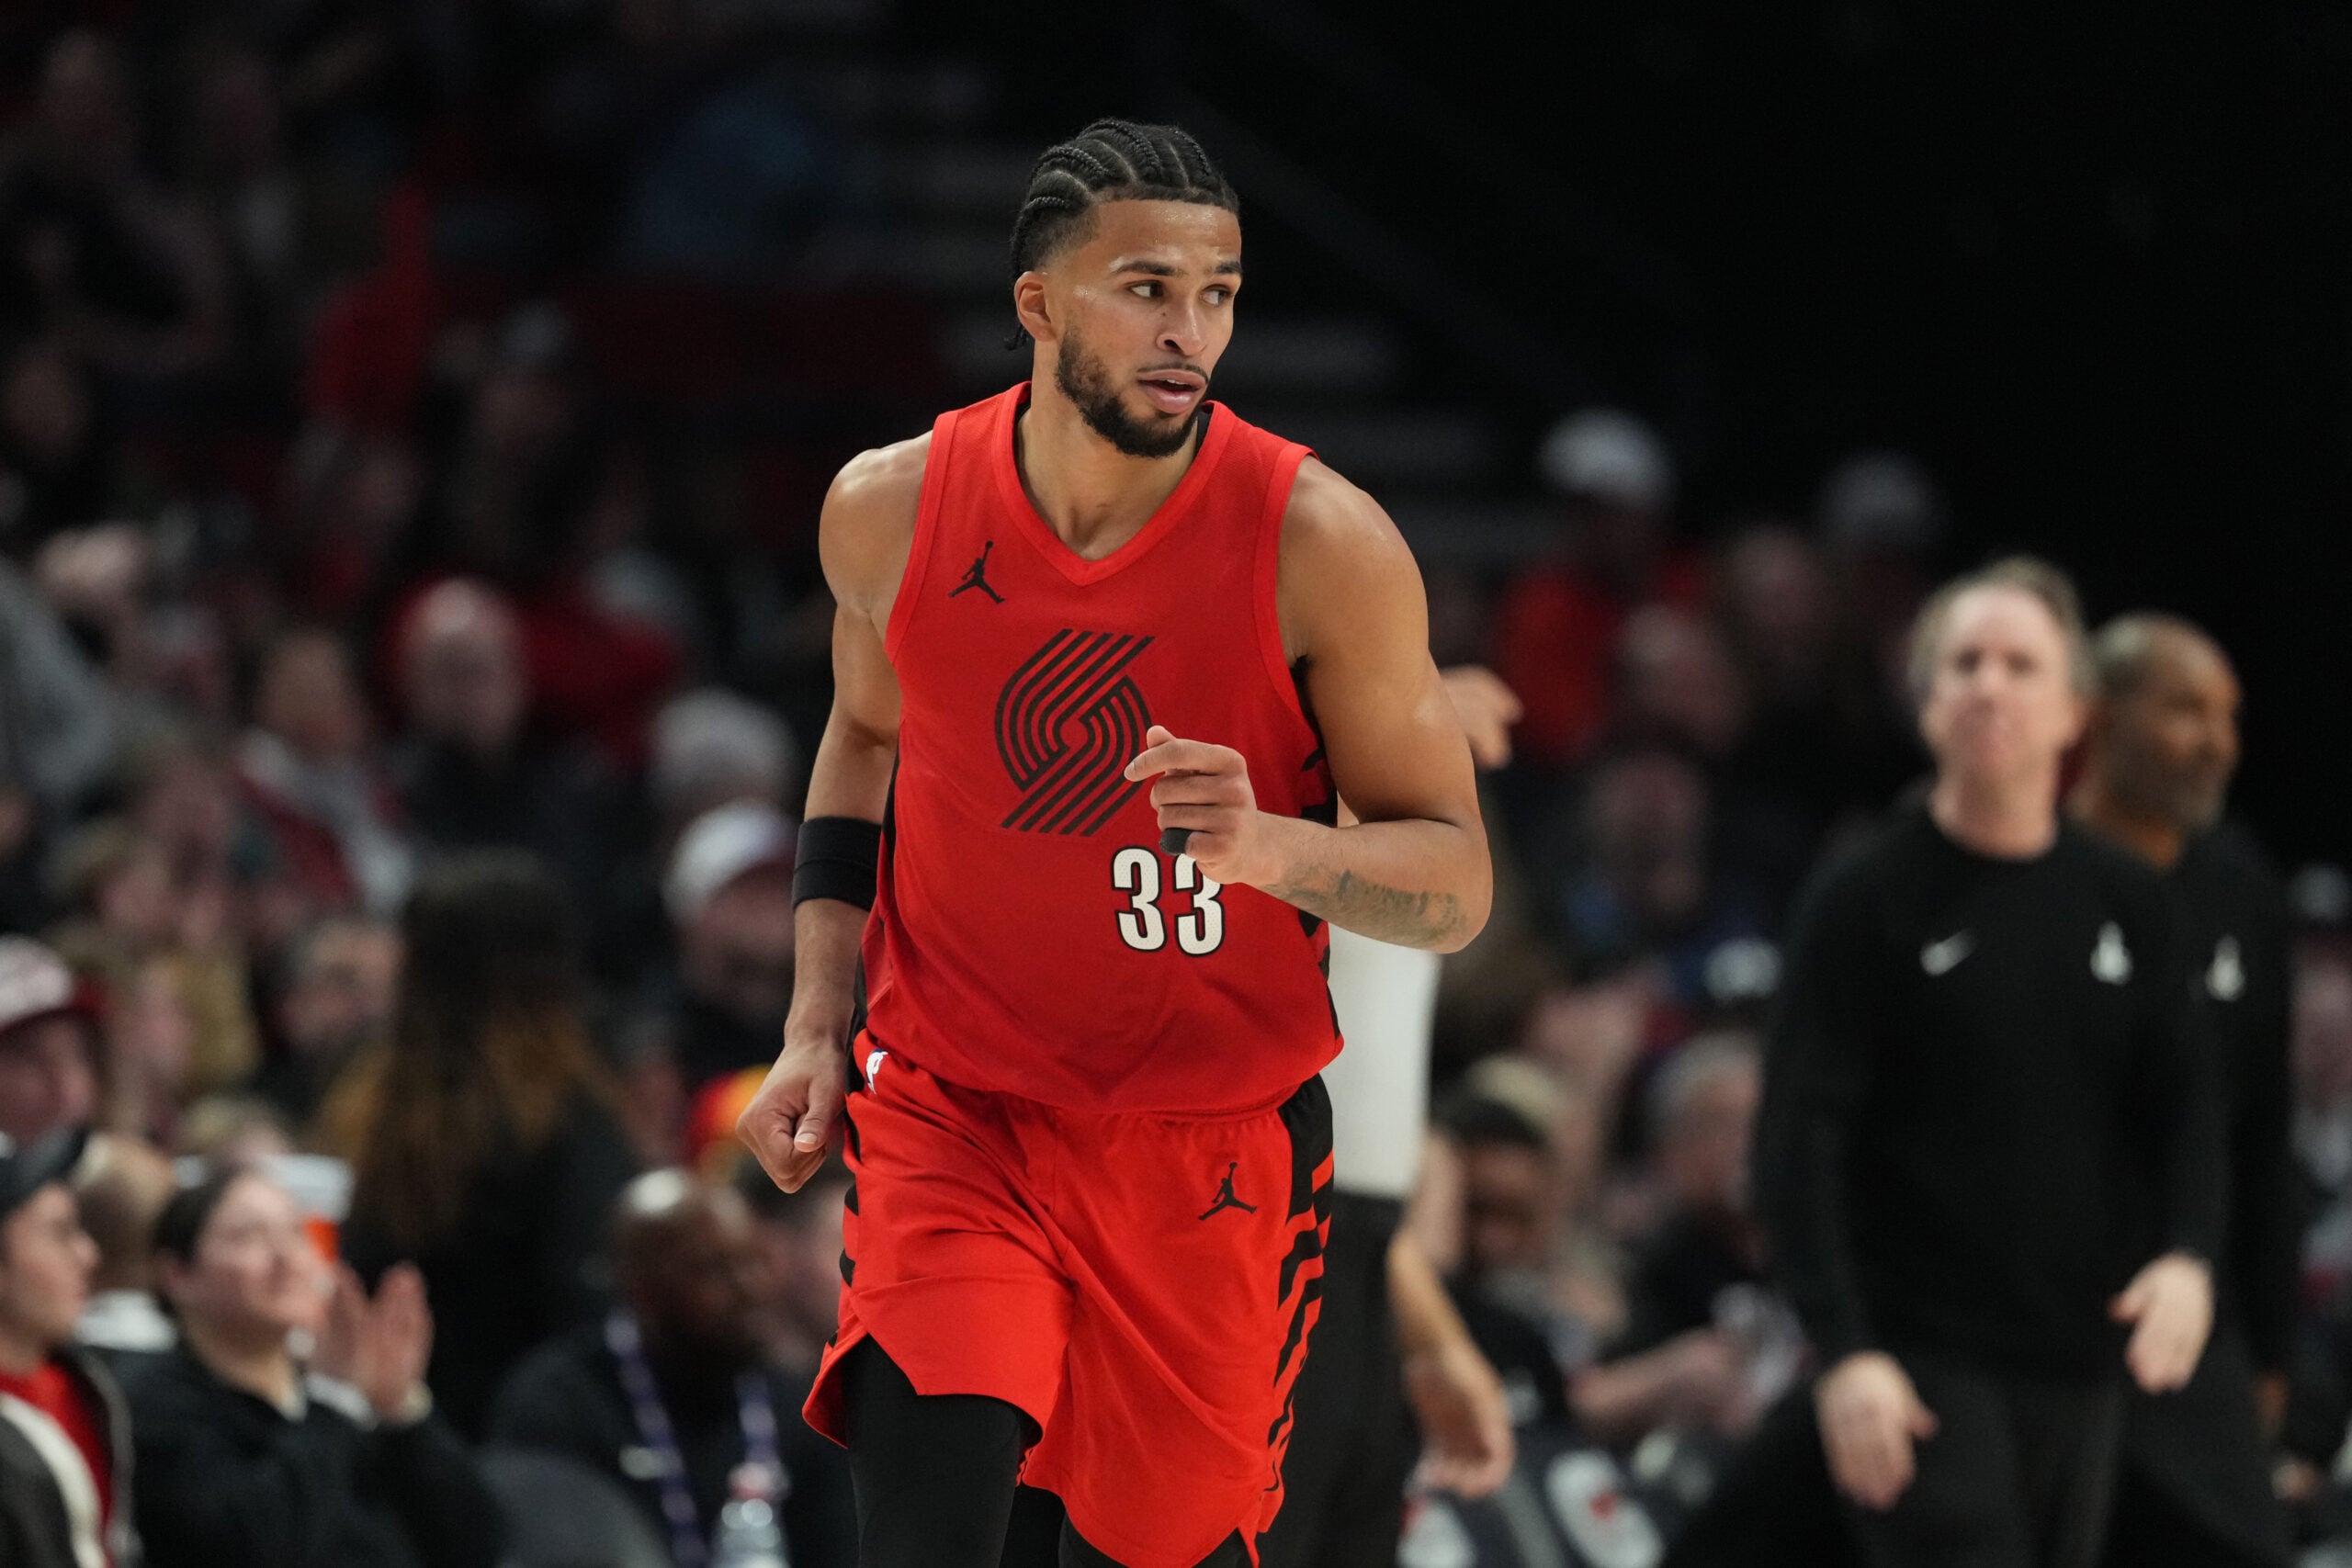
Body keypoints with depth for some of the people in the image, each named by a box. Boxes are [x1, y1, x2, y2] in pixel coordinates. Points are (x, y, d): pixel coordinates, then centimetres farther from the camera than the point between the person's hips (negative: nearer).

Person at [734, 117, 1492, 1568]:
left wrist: (1268, 848, -29)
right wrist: (816, 1027, 7)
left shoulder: (1320, 541, -14)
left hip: (1213, 1147, 0)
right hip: (954, 1108, 0)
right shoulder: (893, 510, -6)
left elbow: (1457, 884, -9)